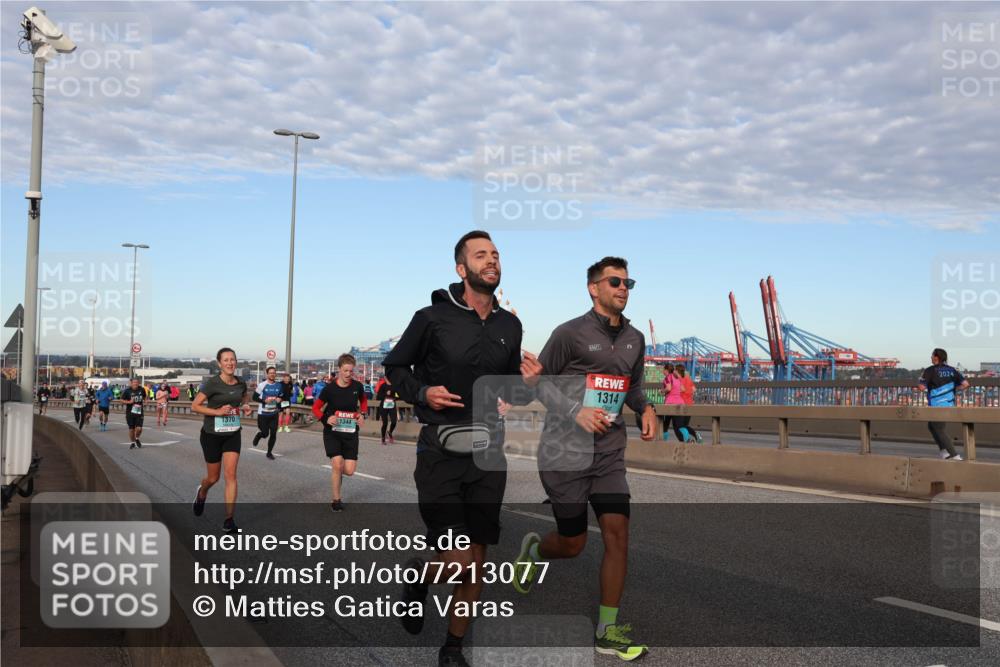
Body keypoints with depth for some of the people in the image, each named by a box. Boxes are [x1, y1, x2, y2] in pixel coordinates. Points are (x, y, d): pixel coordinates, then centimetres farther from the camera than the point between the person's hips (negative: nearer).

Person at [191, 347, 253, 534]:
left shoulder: (241, 383, -1)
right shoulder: (212, 383, -16)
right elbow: (195, 406, -14)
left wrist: (246, 406, 2)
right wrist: (217, 411, -25)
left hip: (232, 434, 3)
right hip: (212, 434, -3)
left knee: (231, 475, -9)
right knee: (213, 477, 10)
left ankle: (229, 520, -4)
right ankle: (201, 494, 47)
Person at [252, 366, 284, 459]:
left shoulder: (279, 385, 4)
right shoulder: (262, 385, -11)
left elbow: (281, 396, 18)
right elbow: (255, 397, -7)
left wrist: (280, 399, -6)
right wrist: (264, 400, -21)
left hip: (274, 413, 4)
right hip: (263, 413, -3)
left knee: (273, 434, 1)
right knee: (265, 433, -1)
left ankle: (269, 452, 17)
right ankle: (258, 435, 36)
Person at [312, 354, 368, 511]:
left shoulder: (358, 386, -6)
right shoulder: (329, 388, -13)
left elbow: (363, 401, 15)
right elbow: (315, 408, -3)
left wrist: (362, 414, -3)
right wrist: (326, 419, -21)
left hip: (351, 432, 2)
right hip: (332, 431, -2)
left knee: (349, 470, -5)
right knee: (337, 464, -17)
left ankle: (337, 473, 34)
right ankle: (336, 500, 4)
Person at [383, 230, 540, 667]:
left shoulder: (509, 326, 8)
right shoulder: (432, 318, -6)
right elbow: (394, 365, 6)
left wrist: (527, 381, -2)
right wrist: (421, 393, -12)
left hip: (488, 454, 5)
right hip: (441, 453, -4)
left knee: (477, 563, 9)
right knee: (461, 563, -11)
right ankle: (421, 573, 24)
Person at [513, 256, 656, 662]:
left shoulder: (635, 339, 9)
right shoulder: (571, 333, -9)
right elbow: (539, 380, -5)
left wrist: (645, 408, 0)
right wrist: (576, 412, -20)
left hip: (609, 454, 5)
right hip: (565, 453, -5)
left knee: (617, 533, -5)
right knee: (572, 544, 6)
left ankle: (607, 631, 7)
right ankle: (532, 549, 42)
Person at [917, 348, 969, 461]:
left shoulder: (930, 370, -11)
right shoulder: (952, 370, 6)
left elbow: (922, 387, -16)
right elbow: (965, 384, -1)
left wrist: (921, 378, 4)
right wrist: (954, 389, 13)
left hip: (936, 405, -7)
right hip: (949, 404, 7)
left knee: (939, 431, 3)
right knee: (931, 426, 23)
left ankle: (954, 455, -4)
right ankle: (943, 450, 17)